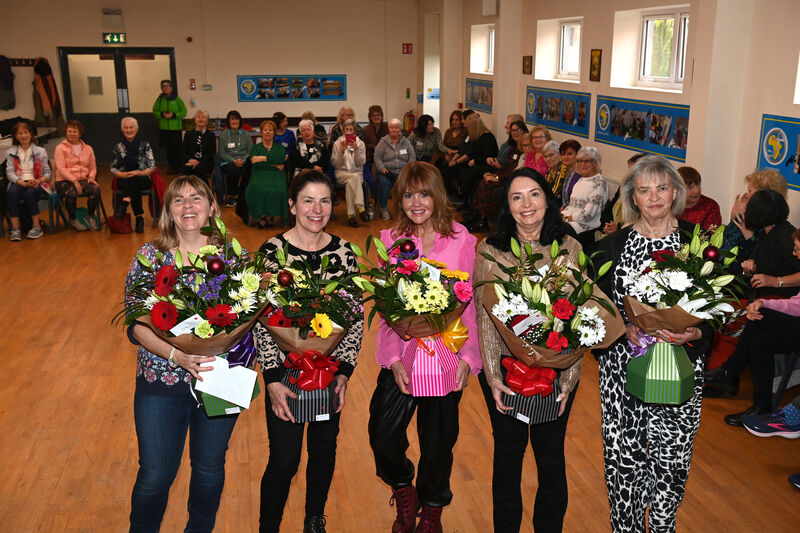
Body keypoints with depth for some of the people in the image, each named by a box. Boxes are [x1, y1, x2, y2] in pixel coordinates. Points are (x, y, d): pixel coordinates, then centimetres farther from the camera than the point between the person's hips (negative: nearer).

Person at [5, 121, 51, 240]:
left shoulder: (40, 151, 12)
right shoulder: (11, 153, 14)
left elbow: (47, 172, 7)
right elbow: (9, 173, 2)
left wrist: (39, 181, -16)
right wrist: (23, 183, -17)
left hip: (37, 183, -1)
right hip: (19, 182, 1)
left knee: (30, 193, -36)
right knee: (12, 192, -34)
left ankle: (36, 227, -27)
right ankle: (15, 228, -33)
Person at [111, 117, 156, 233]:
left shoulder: (145, 145, 9)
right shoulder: (118, 147, 13)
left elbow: (152, 166, 1)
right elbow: (113, 169, 9)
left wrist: (141, 173, -19)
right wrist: (123, 174, -13)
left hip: (143, 179, -1)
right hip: (124, 180, 1)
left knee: (133, 180, -38)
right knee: (134, 189, -35)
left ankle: (123, 205, -49)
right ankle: (139, 218, -39)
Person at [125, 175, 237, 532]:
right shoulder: (149, 256, -6)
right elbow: (135, 323, -9)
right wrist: (177, 356, -24)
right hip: (161, 382, -1)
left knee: (209, 470, 17)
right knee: (155, 476, 8)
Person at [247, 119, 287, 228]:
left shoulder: (279, 147, 21)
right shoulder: (255, 147, 20)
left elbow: (281, 158, -2)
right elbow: (254, 163, 0)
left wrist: (264, 158, -9)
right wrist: (274, 164, -6)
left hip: (276, 176, 0)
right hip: (260, 175, 0)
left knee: (279, 189, -34)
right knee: (259, 189, -35)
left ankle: (269, 215, -17)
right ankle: (261, 216, -21)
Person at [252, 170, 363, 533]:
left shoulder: (344, 252, -2)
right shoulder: (272, 252, -11)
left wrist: (344, 372, -4)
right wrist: (273, 379, -14)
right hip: (285, 369, -3)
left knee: (324, 449, 17)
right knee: (284, 459, 0)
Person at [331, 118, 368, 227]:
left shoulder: (360, 143, 8)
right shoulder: (337, 143, 5)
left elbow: (360, 163, -2)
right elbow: (335, 164, -1)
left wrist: (356, 149, -15)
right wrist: (341, 151, -14)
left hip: (357, 172, 1)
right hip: (341, 173, -1)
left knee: (349, 183, -34)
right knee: (354, 177, -35)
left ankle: (351, 215, -35)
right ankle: (360, 208, -40)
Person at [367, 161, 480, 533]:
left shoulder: (461, 240, -3)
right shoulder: (390, 240, 1)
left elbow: (468, 303, -1)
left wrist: (467, 356, -10)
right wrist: (394, 359, -11)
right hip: (402, 353, 1)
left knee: (438, 440, 11)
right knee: (383, 435, -3)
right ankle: (404, 492, 31)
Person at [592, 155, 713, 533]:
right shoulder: (612, 246, 2)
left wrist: (696, 334, -15)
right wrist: (625, 329, -13)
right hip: (624, 367, 0)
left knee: (672, 458, 5)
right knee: (623, 455, 5)